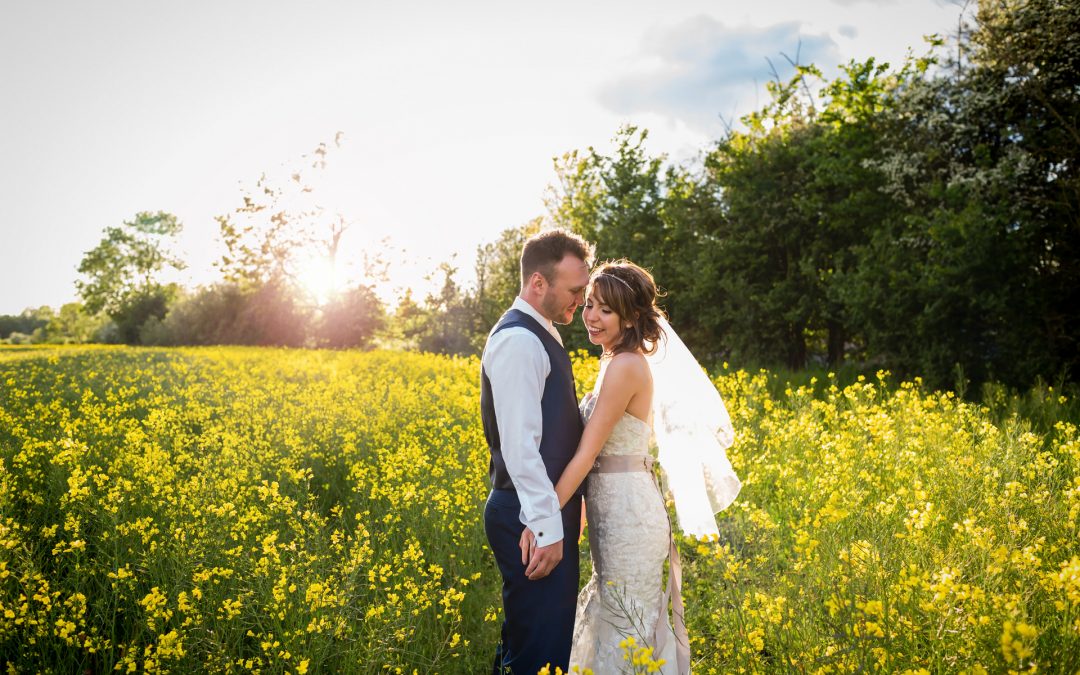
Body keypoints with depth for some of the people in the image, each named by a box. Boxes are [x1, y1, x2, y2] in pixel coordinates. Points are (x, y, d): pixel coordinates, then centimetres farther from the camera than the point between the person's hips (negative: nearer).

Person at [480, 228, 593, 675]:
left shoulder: (541, 335, 14)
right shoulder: (518, 340, -18)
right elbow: (519, 446, -23)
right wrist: (548, 529, -23)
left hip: (548, 511, 10)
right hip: (533, 521, -10)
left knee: (550, 635, 18)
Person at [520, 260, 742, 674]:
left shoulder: (625, 366, -18)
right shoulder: (621, 361, 11)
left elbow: (586, 453, -22)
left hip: (626, 512, -10)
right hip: (616, 508, 10)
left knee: (626, 628, 3)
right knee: (613, 621, 19)